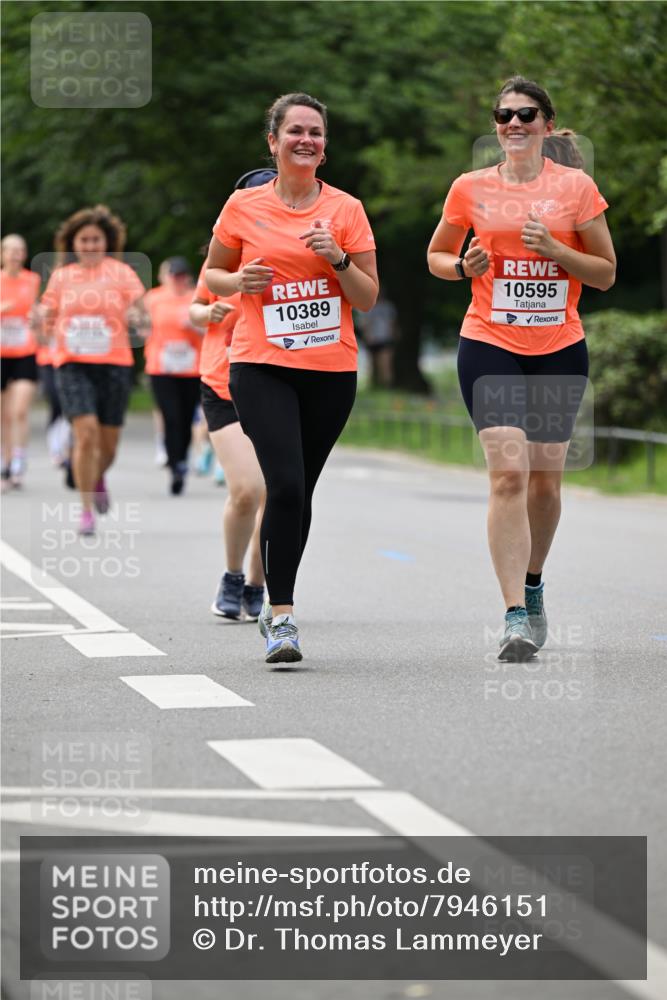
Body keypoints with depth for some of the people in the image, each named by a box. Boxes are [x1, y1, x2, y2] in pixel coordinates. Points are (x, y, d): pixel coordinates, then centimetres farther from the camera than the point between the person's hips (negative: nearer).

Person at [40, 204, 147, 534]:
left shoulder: (120, 272, 2)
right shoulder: (61, 275, 8)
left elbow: (139, 306, -7)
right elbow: (48, 318, 14)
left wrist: (139, 316, -30)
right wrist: (43, 325, -8)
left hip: (114, 363, 0)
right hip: (72, 365, 0)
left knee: (108, 442, 7)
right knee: (86, 433, -18)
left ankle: (98, 478, 43)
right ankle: (87, 509, -7)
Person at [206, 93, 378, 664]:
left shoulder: (345, 210, 4)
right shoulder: (244, 208, 3)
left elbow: (368, 299, 5)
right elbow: (213, 274, 16)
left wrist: (337, 258, -12)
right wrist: (239, 282, -6)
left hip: (331, 369, 2)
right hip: (261, 366, -2)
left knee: (299, 491, 8)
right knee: (286, 485, -18)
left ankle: (277, 608, 26)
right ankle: (282, 616, -12)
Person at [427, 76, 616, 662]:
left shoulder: (576, 186, 1)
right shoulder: (470, 189, 2)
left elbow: (606, 273, 4)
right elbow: (436, 256, 15)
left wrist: (555, 250, -13)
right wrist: (464, 267, -7)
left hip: (560, 350, 1)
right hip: (490, 347, -1)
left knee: (545, 480, 8)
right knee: (508, 475, -15)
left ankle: (532, 587, 32)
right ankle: (515, 615, -16)